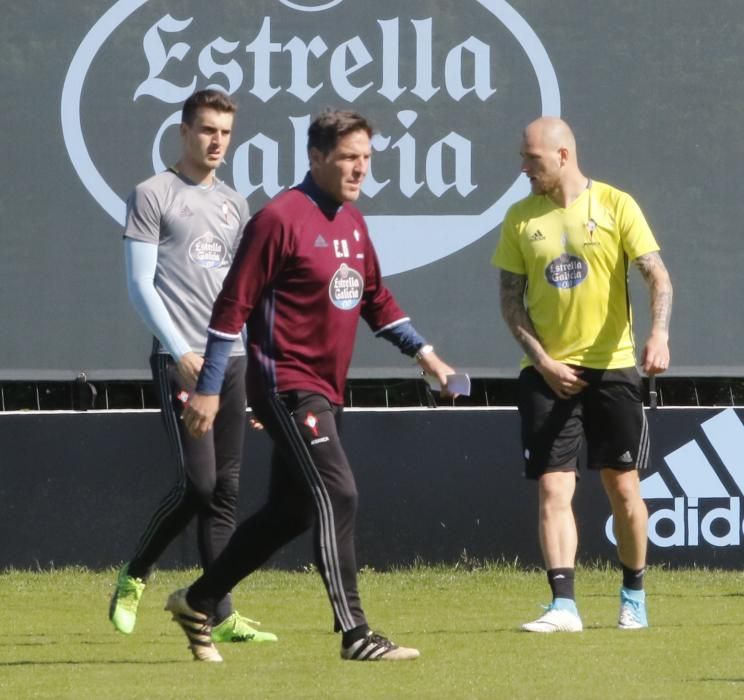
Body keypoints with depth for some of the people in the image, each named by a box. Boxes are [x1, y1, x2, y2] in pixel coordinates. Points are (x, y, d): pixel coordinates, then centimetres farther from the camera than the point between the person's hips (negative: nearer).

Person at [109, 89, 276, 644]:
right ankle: (134, 578, 7)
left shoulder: (234, 204, 18)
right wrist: (181, 353, -15)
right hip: (181, 361, -6)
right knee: (199, 482, -13)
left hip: (230, 359, 6)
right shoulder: (154, 196, -1)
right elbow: (140, 284, -6)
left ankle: (220, 615, 3)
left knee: (226, 489, 2)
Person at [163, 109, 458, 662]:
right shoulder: (281, 218, -13)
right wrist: (209, 388, -13)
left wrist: (422, 351, 12)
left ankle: (198, 603, 27)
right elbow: (234, 305, -12)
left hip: (326, 390, 9)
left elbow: (375, 298, 23)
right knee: (337, 496, -15)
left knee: (290, 511, 14)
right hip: (287, 384, -9)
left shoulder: (352, 221, 12)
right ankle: (354, 634, -15)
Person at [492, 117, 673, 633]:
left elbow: (657, 275, -8)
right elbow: (511, 299, 7)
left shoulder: (615, 205, -3)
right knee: (553, 487, -9)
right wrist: (543, 362, -5)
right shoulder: (521, 218, 5)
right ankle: (564, 605, -13)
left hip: (612, 365, -2)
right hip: (547, 371, 2)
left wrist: (659, 334, -26)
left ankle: (634, 595, 22)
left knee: (622, 484, 5)